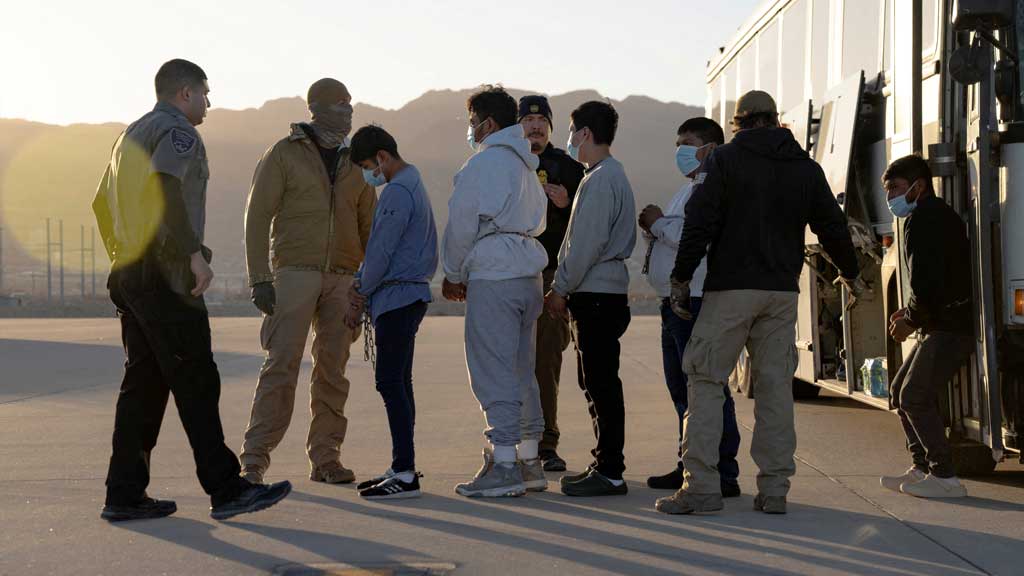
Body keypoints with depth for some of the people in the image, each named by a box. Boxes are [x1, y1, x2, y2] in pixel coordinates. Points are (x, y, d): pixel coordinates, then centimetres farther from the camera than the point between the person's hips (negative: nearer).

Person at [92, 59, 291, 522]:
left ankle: (125, 495, 9)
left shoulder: (132, 134, 23)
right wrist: (195, 253, -26)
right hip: (165, 274, -9)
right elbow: (165, 187, -24)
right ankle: (225, 490, -5)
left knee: (143, 381, 10)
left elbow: (102, 202, 27)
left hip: (128, 275, 9)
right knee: (196, 382, -8)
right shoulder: (177, 132, -7)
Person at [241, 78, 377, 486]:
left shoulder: (354, 162, 15)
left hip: (342, 279, 4)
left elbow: (369, 226, 18)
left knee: (333, 369, 5)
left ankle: (325, 459, 12)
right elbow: (257, 217, -3)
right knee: (281, 366, -10)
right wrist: (259, 279, -11)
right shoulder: (284, 154, 1)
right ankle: (254, 459, -6)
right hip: (295, 273, -4)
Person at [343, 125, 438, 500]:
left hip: (397, 297, -10)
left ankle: (405, 474, -10)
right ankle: (403, 466, 19)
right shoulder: (412, 184, 18)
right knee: (398, 382, 13)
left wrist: (360, 294, -4)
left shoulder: (397, 192, -14)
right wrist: (360, 286, 7)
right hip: (408, 296, 10)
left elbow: (381, 252, -16)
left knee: (390, 382, -10)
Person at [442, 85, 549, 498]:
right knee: (522, 370, 13)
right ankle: (529, 460, 18)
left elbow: (461, 225, -8)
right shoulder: (527, 164, 19)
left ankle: (504, 467, -7)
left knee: (494, 373, -7)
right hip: (528, 274, 9)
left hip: (493, 277, -9)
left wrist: (453, 275, 7)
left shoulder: (482, 163, -8)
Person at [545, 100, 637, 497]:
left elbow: (587, 243, -18)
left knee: (601, 383, -7)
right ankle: (605, 464, 19)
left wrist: (561, 289, -11)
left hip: (597, 295, -10)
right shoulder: (612, 174, 20)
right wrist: (566, 289, 19)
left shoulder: (600, 179, -13)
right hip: (600, 292, 10)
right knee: (596, 382, 13)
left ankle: (610, 472, -3)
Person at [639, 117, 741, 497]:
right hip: (677, 301, 11)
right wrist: (653, 229, 8)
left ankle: (723, 474, -6)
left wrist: (659, 222, -8)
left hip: (698, 302, -11)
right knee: (681, 388, 15)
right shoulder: (691, 189, 24)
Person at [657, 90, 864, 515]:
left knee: (705, 381, 0)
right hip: (782, 291, 4)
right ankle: (774, 489, 8)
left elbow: (700, 222, -9)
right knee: (775, 386, 7)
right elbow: (833, 226, 16)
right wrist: (851, 274, 31)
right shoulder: (807, 168, 12)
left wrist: (681, 278, -3)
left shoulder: (723, 160, -1)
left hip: (730, 289, -4)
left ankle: (700, 485, -5)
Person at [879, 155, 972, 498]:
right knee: (901, 389, 15)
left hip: (951, 325, -11)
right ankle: (923, 467, 18)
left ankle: (944, 477, -7)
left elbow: (927, 282, -21)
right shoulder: (937, 215, 21)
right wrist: (911, 313, 15)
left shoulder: (923, 218, -13)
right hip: (946, 324, 11)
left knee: (915, 397, -10)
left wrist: (912, 320, -7)